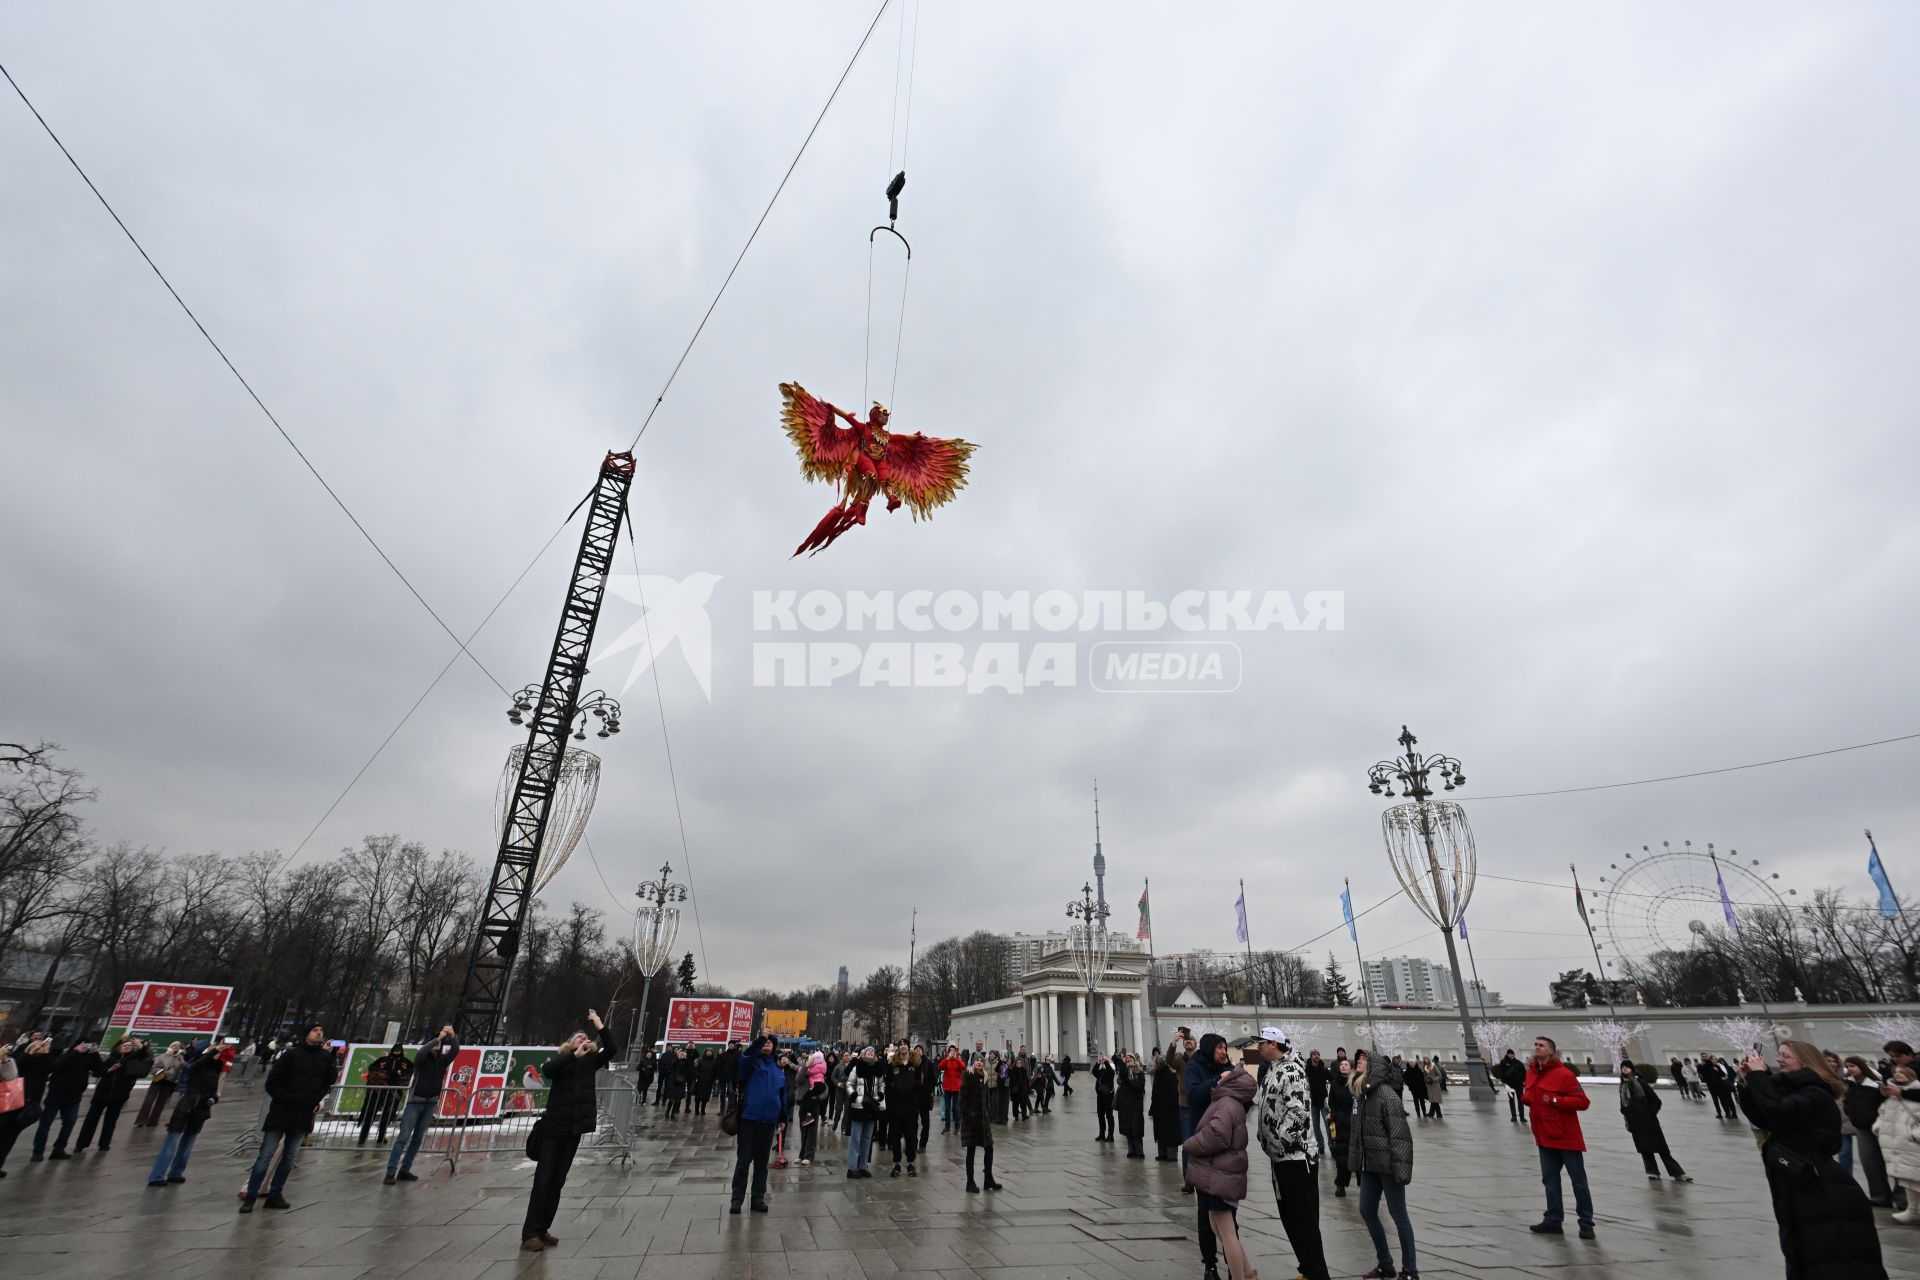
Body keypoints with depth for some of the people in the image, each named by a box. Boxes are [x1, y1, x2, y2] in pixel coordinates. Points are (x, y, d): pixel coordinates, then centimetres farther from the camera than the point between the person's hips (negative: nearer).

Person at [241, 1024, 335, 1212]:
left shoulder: (326, 1057, 5)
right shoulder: (292, 1054, -8)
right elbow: (272, 1082, -6)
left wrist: (317, 1100, 0)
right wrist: (286, 1099, -13)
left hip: (303, 1116, 4)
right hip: (281, 1112, -4)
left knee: (290, 1157, 11)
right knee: (266, 1155, -3)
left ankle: (275, 1195, 21)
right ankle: (250, 1197, 8)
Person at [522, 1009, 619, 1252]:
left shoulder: (591, 1060, 9)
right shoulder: (561, 1059, 2)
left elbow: (612, 1050, -7)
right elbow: (547, 1071, -19)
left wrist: (600, 1026, -16)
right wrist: (575, 1054, -29)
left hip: (575, 1127, 3)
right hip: (554, 1125, -3)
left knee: (558, 1180, 9)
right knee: (543, 1179, -3)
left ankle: (542, 1230, 18)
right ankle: (530, 1233, 2)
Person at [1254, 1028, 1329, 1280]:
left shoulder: (1291, 1071, -18)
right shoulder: (1271, 1071, 13)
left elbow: (1298, 1112, -26)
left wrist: (1279, 1142, -23)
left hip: (1296, 1156, -10)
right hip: (1279, 1156, 10)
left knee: (1304, 1221, -5)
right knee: (1289, 1218, 16)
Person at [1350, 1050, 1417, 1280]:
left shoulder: (1386, 1094, -18)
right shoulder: (1361, 1093, 5)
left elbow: (1399, 1134, -20)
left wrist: (1401, 1168, -23)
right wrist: (1356, 1161, 13)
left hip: (1388, 1164, -8)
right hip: (1370, 1164, 8)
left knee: (1398, 1215, 5)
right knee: (1367, 1212, 12)